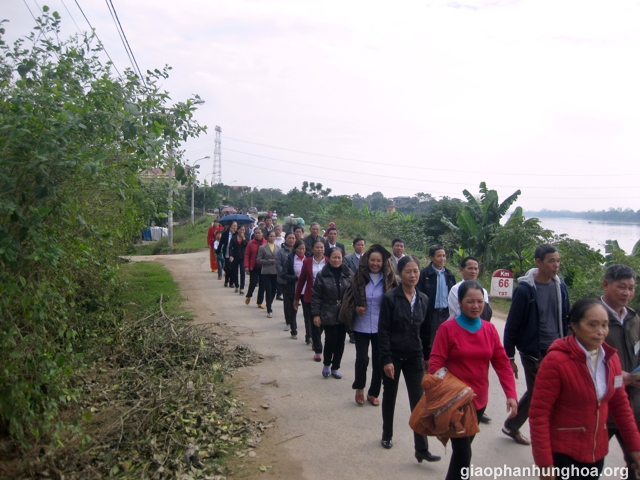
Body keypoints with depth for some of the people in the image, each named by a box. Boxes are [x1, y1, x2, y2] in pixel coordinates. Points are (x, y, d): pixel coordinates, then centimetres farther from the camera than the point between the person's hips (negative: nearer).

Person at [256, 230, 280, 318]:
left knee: (273, 290, 10)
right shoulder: (262, 248, 0)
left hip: (276, 272, 3)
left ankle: (269, 304, 38)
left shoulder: (278, 248, 8)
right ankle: (269, 310, 5)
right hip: (266, 272, -3)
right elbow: (258, 260, -4)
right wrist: (270, 261, -12)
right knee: (268, 291, -5)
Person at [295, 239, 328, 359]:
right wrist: (296, 298, 7)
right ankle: (318, 351, 10)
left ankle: (315, 341, 39)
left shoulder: (329, 262, -1)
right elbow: (301, 280, 5)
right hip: (310, 297, 0)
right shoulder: (307, 262, 1)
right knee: (314, 323, 3)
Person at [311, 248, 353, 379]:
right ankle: (326, 364, 21)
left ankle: (335, 367, 24)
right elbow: (315, 296, -4)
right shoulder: (322, 275, -5)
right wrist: (316, 314, -8)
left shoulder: (348, 274, 2)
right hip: (328, 314, -3)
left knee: (340, 341, 7)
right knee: (330, 340, -5)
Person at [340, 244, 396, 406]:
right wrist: (355, 308, -14)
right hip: (361, 326, -1)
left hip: (381, 327, 1)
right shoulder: (359, 276, -4)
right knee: (362, 358, -3)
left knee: (379, 361, 8)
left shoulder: (388, 278, -4)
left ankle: (374, 393, 27)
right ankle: (359, 388, 24)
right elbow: (349, 297, 5)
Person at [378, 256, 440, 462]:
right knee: (389, 396, 14)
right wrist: (386, 359, -16)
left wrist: (427, 357, 8)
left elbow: (426, 331, 9)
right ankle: (387, 435, 34)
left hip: (414, 357, 3)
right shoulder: (390, 298, -12)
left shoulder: (423, 299, 2)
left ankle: (422, 449, 7)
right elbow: (383, 331, -12)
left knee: (418, 400, 1)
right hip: (393, 356, -3)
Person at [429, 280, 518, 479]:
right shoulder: (447, 328, -13)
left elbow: (502, 363, 2)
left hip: (479, 399, 5)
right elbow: (435, 364, -13)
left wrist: (511, 394, -8)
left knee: (464, 446, 20)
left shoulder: (490, 329, 1)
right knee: (463, 451, -5)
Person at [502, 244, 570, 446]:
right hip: (533, 352, -5)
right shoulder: (524, 289, -13)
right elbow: (512, 324, -9)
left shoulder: (560, 287, 4)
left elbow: (565, 320, 13)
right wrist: (509, 357, -8)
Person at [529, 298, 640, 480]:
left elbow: (620, 404, 11)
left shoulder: (611, 358, -1)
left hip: (596, 451, 6)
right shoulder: (556, 361, -20)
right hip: (563, 453, -6)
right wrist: (544, 462, -18)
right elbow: (538, 413, -18)